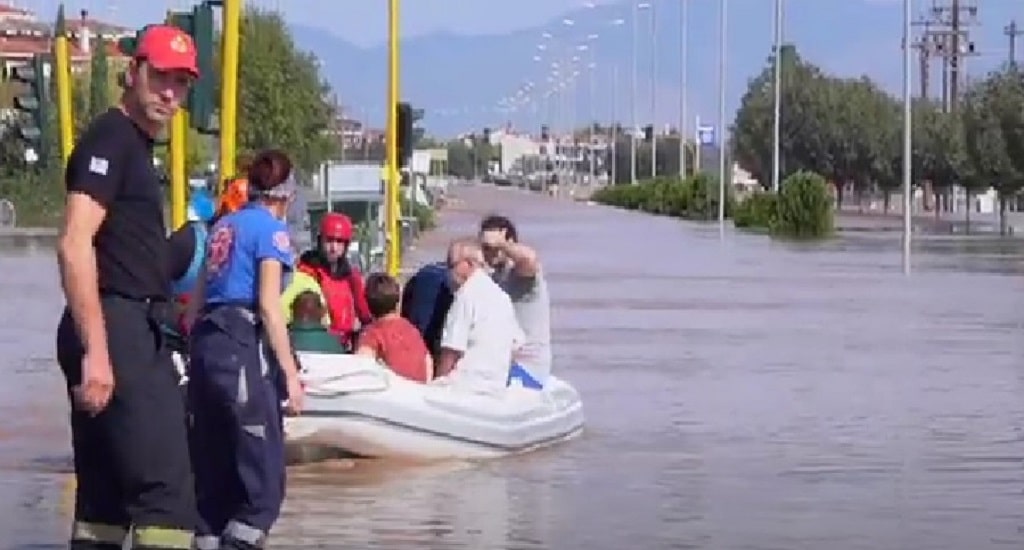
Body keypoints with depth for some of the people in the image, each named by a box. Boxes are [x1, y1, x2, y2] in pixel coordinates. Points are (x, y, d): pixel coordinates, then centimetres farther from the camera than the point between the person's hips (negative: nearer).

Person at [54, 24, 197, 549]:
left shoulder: (134, 145, 21)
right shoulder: (109, 139, -9)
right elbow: (75, 244, -20)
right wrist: (95, 349, -26)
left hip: (131, 330, 10)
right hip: (116, 330, -10)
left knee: (105, 494, 9)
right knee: (165, 487, -15)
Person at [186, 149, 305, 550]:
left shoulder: (225, 226, 18)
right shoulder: (271, 229, -3)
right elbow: (268, 305, -11)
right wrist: (290, 372, -11)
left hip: (206, 343, 8)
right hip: (243, 346, -8)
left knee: (213, 469, 12)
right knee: (263, 471, -7)